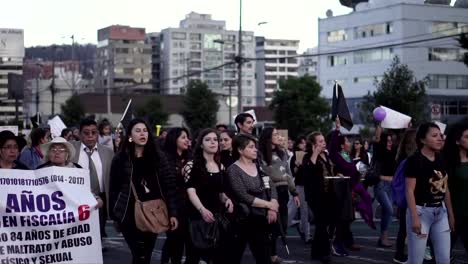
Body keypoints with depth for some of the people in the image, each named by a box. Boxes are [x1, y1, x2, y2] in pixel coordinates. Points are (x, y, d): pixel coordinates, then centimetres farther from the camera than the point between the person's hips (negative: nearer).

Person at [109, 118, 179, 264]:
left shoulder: (158, 157, 5)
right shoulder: (120, 159, 1)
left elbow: (169, 185, 2)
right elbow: (113, 189, 4)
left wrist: (172, 213, -6)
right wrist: (114, 216, 3)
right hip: (130, 215, -2)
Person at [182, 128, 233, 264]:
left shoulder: (221, 167, 13)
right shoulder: (192, 165, -4)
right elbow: (191, 191, -15)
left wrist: (226, 200, -2)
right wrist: (202, 209, -31)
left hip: (216, 215, 6)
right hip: (197, 216, -5)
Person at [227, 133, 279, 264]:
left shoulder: (259, 167, 10)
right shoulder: (233, 170, -8)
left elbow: (271, 188, 6)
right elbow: (243, 197, -17)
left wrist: (272, 208, -13)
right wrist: (269, 204, -13)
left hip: (261, 218, 5)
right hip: (243, 220, -5)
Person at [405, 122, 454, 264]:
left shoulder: (441, 159, 8)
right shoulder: (414, 160, -13)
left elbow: (445, 189, 14)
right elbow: (410, 191, -15)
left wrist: (450, 214, 15)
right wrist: (415, 217, -21)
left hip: (440, 211, 7)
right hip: (421, 211, -7)